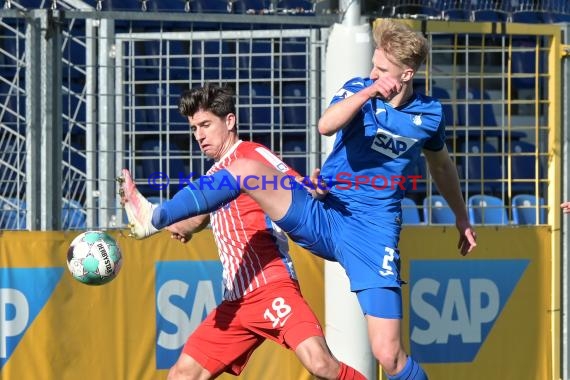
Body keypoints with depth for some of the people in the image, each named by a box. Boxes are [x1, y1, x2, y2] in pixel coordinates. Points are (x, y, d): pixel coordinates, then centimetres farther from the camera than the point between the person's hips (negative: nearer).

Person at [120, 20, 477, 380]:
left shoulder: (429, 114, 4)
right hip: (321, 215, 1)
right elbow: (326, 125, -21)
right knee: (247, 168, -23)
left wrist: (462, 217, 35)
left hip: (372, 236, -1)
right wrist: (366, 93, -32)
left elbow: (442, 165, 25)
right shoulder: (359, 89, 1)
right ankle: (155, 218, -22)